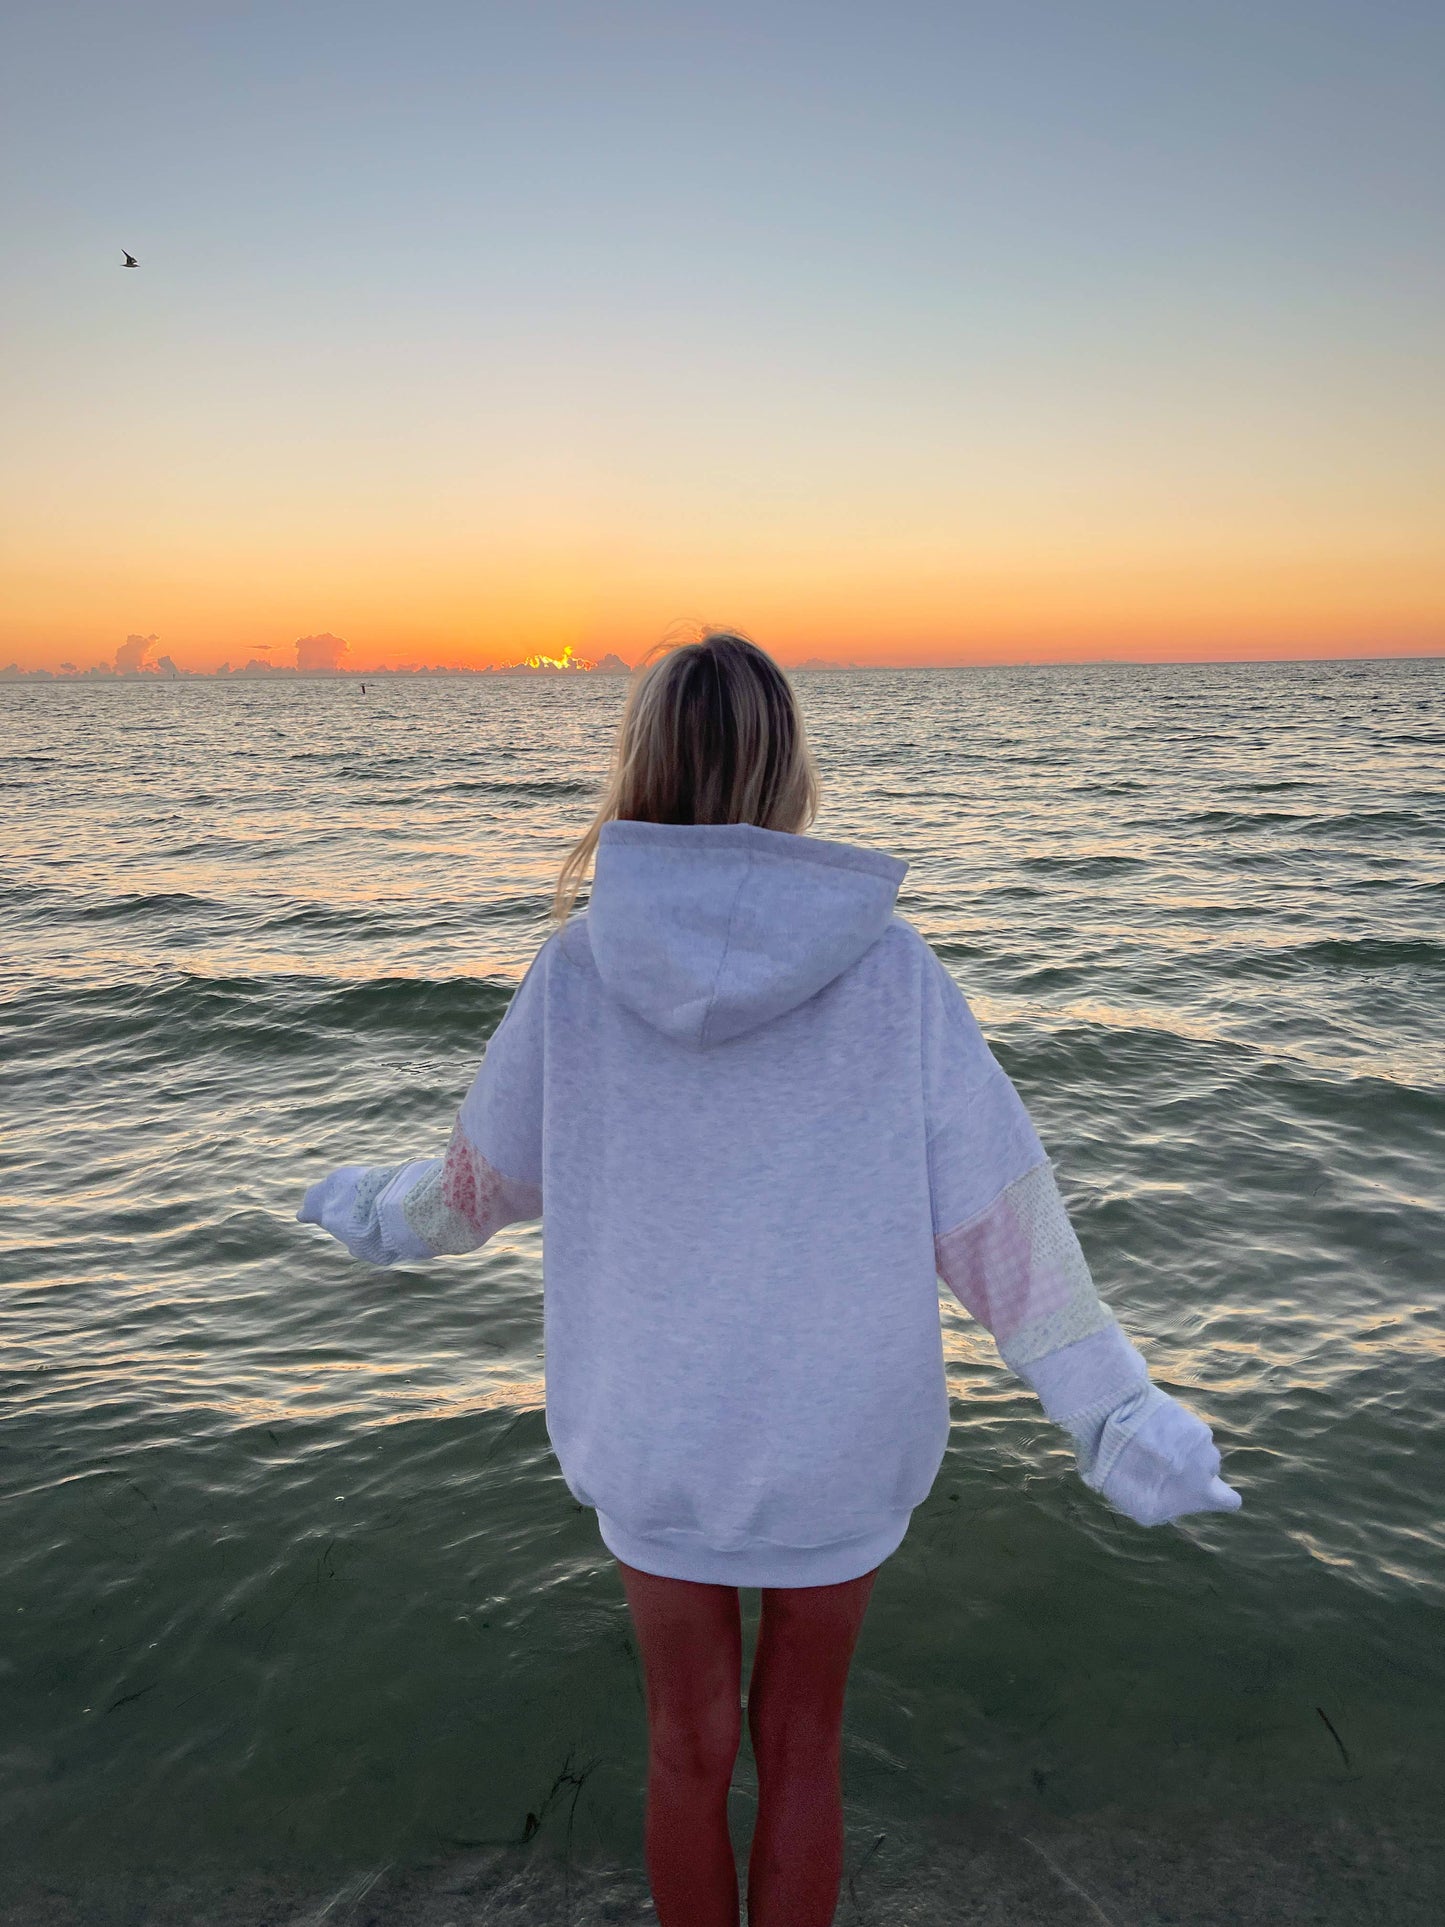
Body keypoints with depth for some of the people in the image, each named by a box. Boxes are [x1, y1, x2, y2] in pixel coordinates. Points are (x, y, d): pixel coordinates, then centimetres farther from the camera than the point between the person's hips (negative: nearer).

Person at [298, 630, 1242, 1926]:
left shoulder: (580, 964, -13)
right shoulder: (888, 966, -17)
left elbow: (488, 1177, 1)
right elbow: (997, 1220, -13)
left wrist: (381, 1211, 23)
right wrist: (1117, 1414, -2)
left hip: (652, 1440, 1)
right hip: (837, 1440, 0)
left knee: (689, 1744, 23)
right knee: (803, 1745, 23)